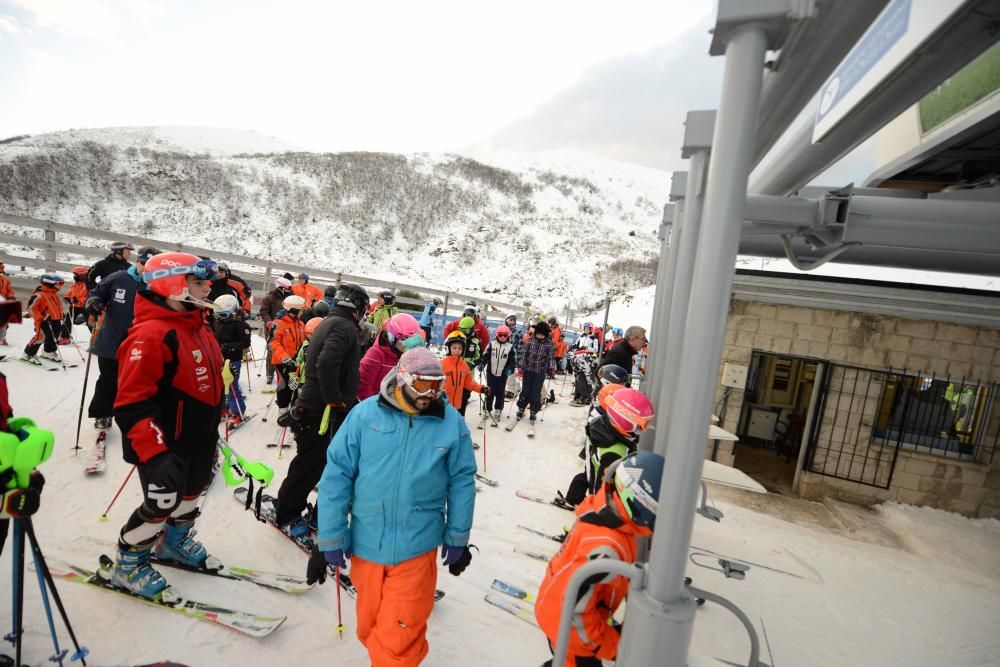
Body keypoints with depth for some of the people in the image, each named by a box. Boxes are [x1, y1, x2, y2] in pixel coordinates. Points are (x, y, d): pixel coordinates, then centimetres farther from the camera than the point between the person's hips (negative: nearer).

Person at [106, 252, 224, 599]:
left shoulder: (197, 328, 5)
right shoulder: (150, 334, -25)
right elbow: (132, 405, -27)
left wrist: (211, 433, 21)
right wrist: (155, 454, -31)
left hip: (198, 441, 9)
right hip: (165, 446, -9)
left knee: (191, 493, 25)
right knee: (162, 503, 7)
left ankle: (175, 542, 50)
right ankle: (127, 564, 33)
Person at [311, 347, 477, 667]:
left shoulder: (452, 423, -9)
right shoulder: (365, 414, -10)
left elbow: (462, 482, 0)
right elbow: (337, 476, -5)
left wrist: (457, 539, 6)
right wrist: (329, 541, -2)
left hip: (416, 548, -1)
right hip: (366, 542, 2)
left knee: (398, 640, 6)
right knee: (369, 627, 24)